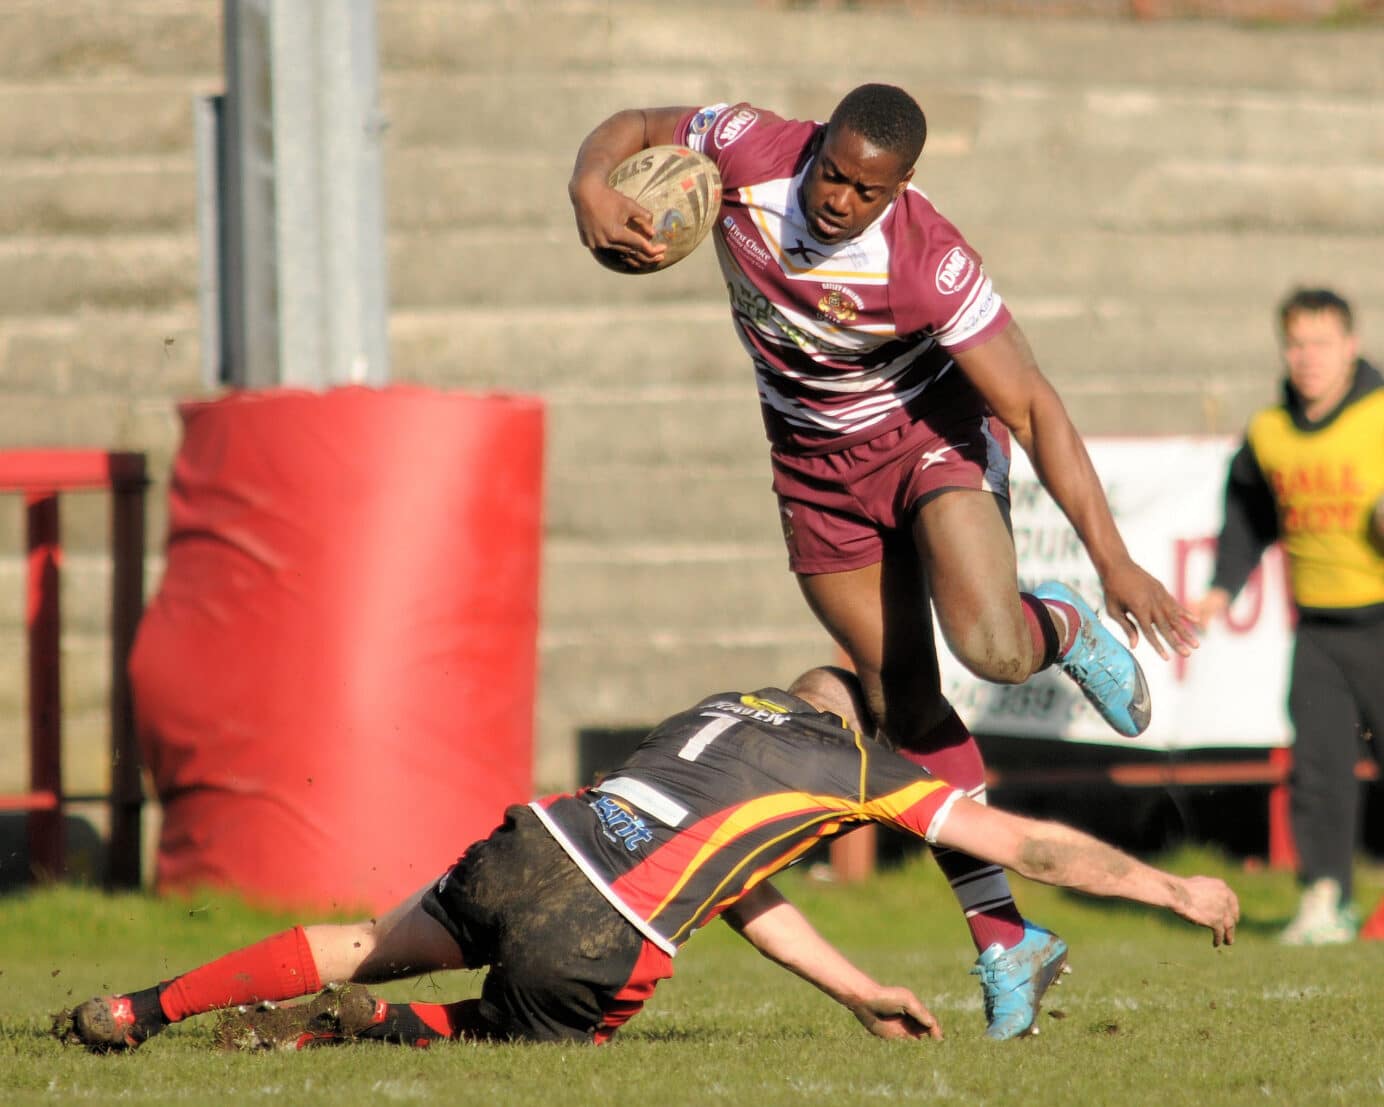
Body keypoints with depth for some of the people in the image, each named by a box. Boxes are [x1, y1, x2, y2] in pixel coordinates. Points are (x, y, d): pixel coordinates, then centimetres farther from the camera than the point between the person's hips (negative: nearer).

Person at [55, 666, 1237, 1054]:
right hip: (597, 948, -5)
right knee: (510, 1030, 21)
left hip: (524, 852, 5)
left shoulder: (720, 711, 30)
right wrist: (1175, 888, 27)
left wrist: (860, 992, 37)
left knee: (368, 945, 25)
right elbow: (1028, 844, 17)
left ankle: (138, 1008, 15)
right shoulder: (861, 764, 13)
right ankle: (358, 1028, -5)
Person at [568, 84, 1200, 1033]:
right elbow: (632, 129, -3)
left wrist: (1112, 559, -32)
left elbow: (1032, 406, -29)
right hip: (817, 463, 4)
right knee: (904, 701, 3)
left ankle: (1064, 628, 11)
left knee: (989, 645, -29)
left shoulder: (930, 266, -32)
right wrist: (593, 186, -27)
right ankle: (1004, 936, 11)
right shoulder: (748, 153, -22)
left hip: (936, 431, -4)